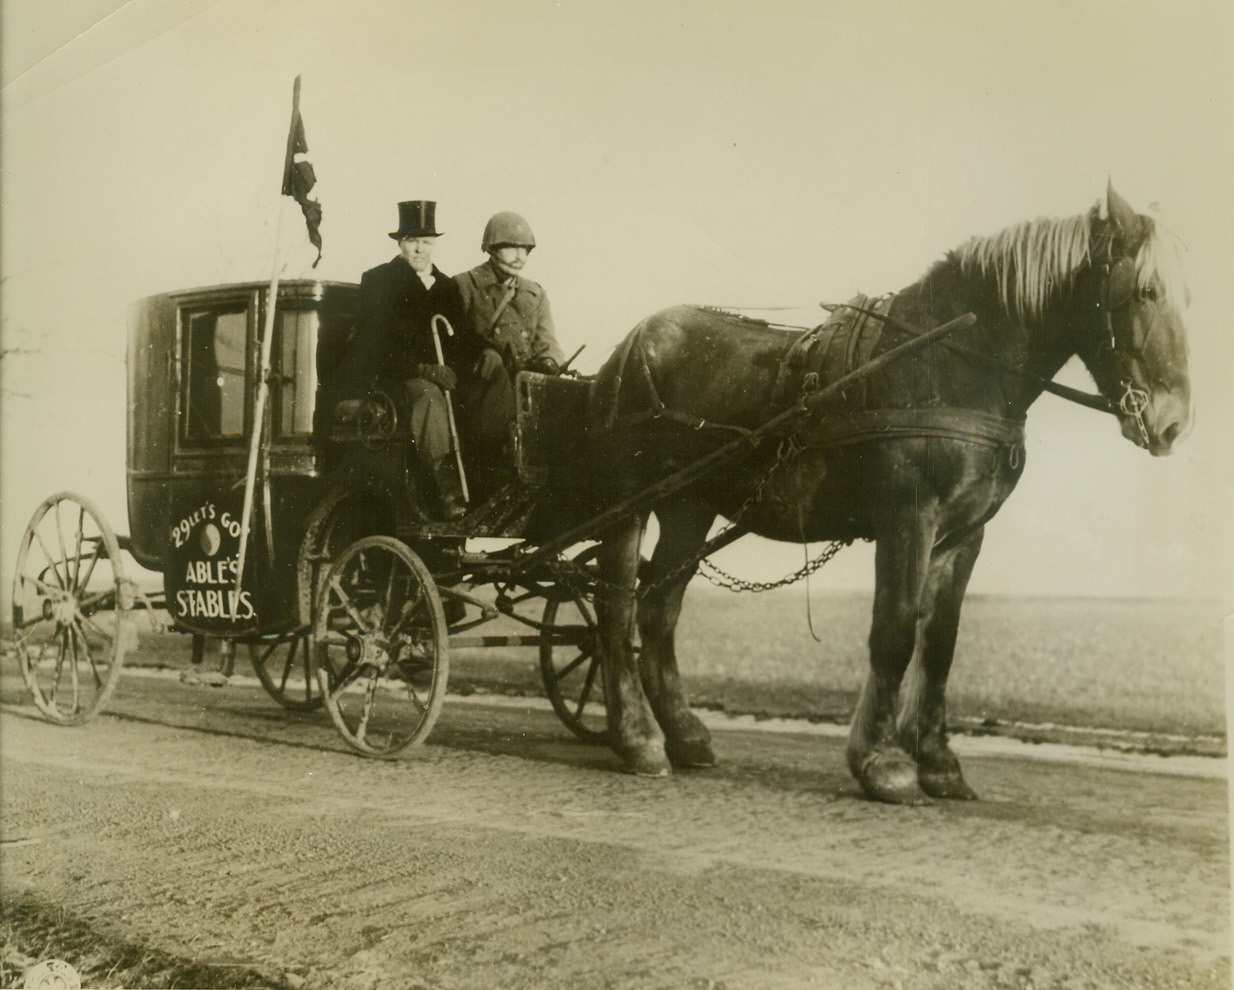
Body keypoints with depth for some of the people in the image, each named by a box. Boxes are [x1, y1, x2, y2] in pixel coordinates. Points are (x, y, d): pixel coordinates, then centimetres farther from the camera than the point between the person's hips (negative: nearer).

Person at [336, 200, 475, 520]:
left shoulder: (447, 287, 18)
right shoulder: (378, 281, 4)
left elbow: (462, 345, 15)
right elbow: (372, 346, -6)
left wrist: (452, 370, -6)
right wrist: (421, 369, -18)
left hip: (437, 377, 5)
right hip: (390, 380, -5)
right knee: (428, 395, -36)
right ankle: (447, 490, -44)